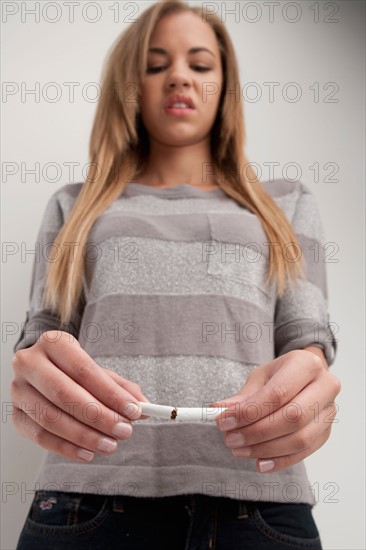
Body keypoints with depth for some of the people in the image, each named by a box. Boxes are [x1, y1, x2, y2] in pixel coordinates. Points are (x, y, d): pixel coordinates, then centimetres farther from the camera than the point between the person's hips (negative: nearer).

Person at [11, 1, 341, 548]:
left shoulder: (287, 205, 17)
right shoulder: (75, 206, 18)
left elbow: (308, 339, 9)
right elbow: (43, 331, 9)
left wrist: (307, 392, -16)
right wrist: (37, 377, -16)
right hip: (91, 497, 1)